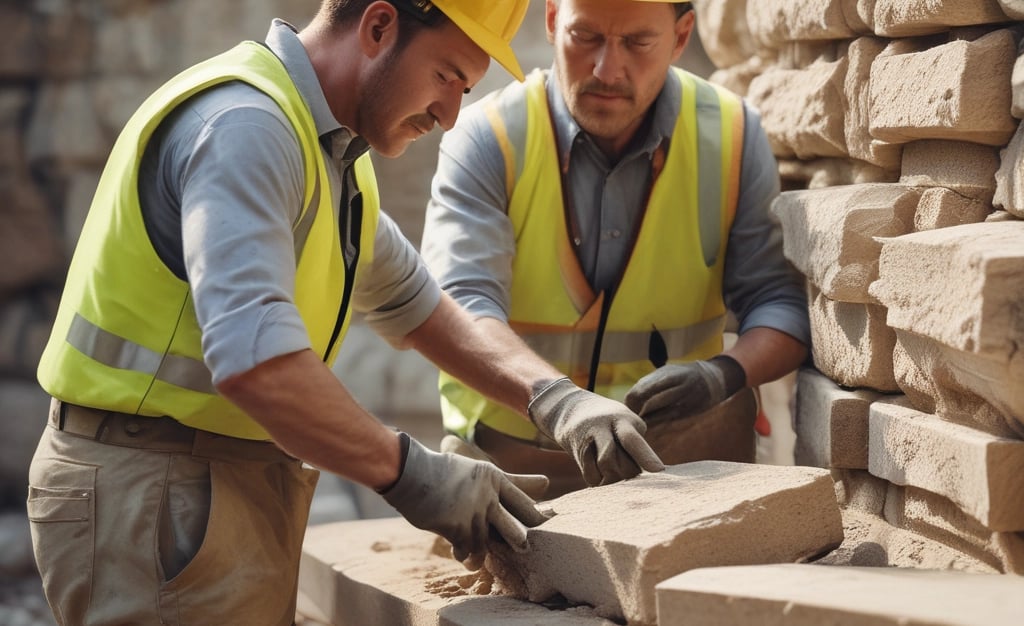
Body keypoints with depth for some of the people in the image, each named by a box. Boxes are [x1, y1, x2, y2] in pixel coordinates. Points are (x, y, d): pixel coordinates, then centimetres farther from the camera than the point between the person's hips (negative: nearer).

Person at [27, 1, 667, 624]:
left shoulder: (329, 152, 14)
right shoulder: (243, 124, -19)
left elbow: (412, 302, 24)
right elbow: (252, 356, -30)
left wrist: (553, 396, 10)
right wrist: (411, 472, -22)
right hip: (150, 499, -10)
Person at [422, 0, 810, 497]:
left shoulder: (732, 136, -2)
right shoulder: (488, 138, -10)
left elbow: (781, 302, -1)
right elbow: (461, 307, -22)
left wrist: (727, 372, -25)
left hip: (678, 456, 1)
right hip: (508, 452, -1)